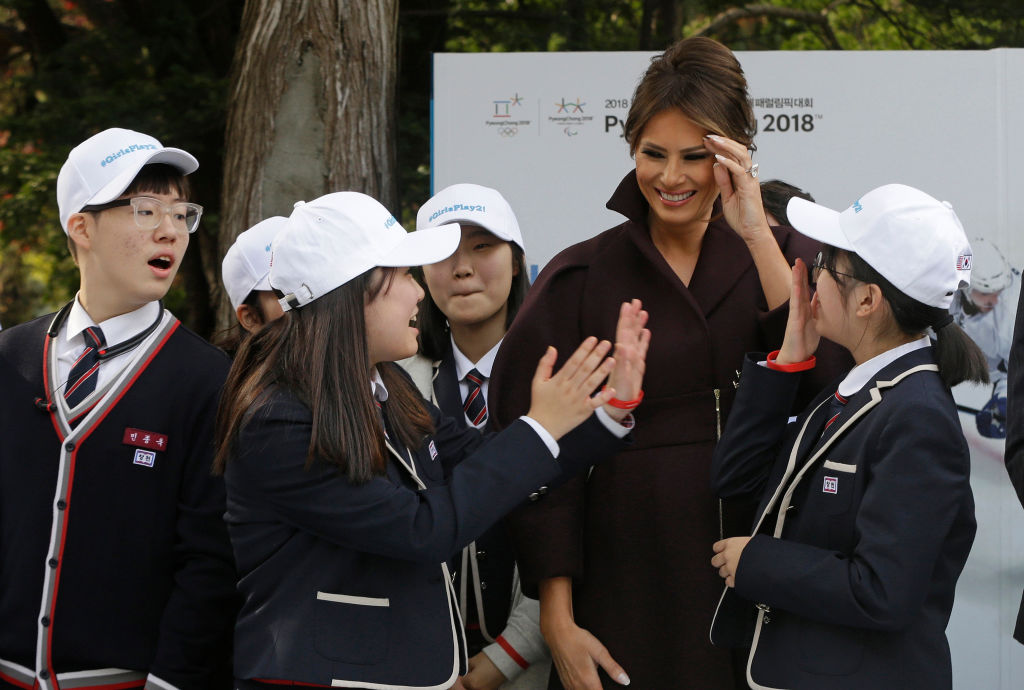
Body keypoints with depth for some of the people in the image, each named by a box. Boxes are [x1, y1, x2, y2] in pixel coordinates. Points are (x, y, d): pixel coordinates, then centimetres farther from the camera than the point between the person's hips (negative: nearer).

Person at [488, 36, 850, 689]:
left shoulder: (783, 257, 5)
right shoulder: (580, 279, 2)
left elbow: (826, 383, -13)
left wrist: (757, 235, -14)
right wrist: (558, 621, -6)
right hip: (624, 597, -1)